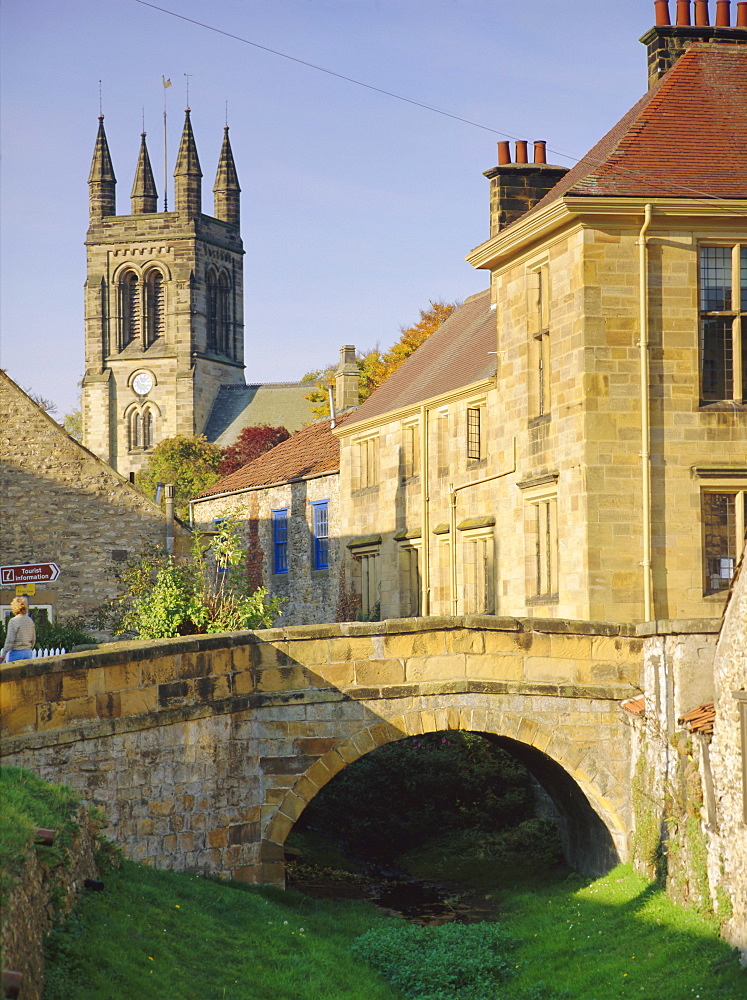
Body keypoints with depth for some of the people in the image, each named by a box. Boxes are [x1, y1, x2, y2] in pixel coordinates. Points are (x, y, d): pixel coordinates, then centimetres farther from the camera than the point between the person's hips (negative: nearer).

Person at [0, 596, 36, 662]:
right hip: (27, 652, 6)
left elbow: (10, 640, -14)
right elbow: (33, 640, 13)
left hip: (16, 652, -6)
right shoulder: (30, 621, 6)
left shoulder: (13, 621, -12)